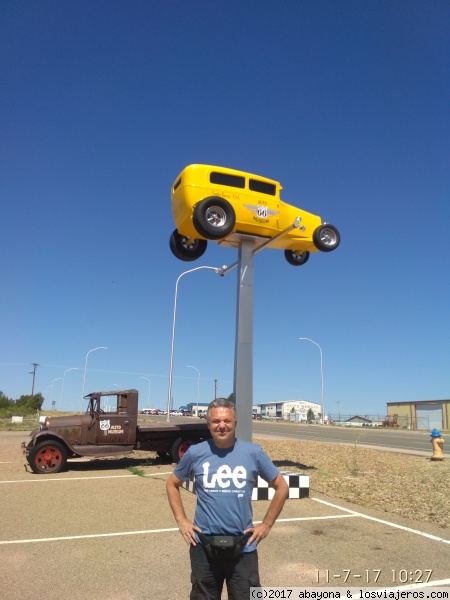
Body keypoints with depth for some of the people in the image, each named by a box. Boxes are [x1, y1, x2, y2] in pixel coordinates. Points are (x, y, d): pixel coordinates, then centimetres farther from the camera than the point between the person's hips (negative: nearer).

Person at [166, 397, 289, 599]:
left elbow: (281, 487, 3)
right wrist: (181, 520, 3)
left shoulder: (253, 452, -9)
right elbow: (172, 484, 10)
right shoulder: (195, 453, -7)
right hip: (203, 546, 1)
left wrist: (267, 524, 1)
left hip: (243, 547, -1)